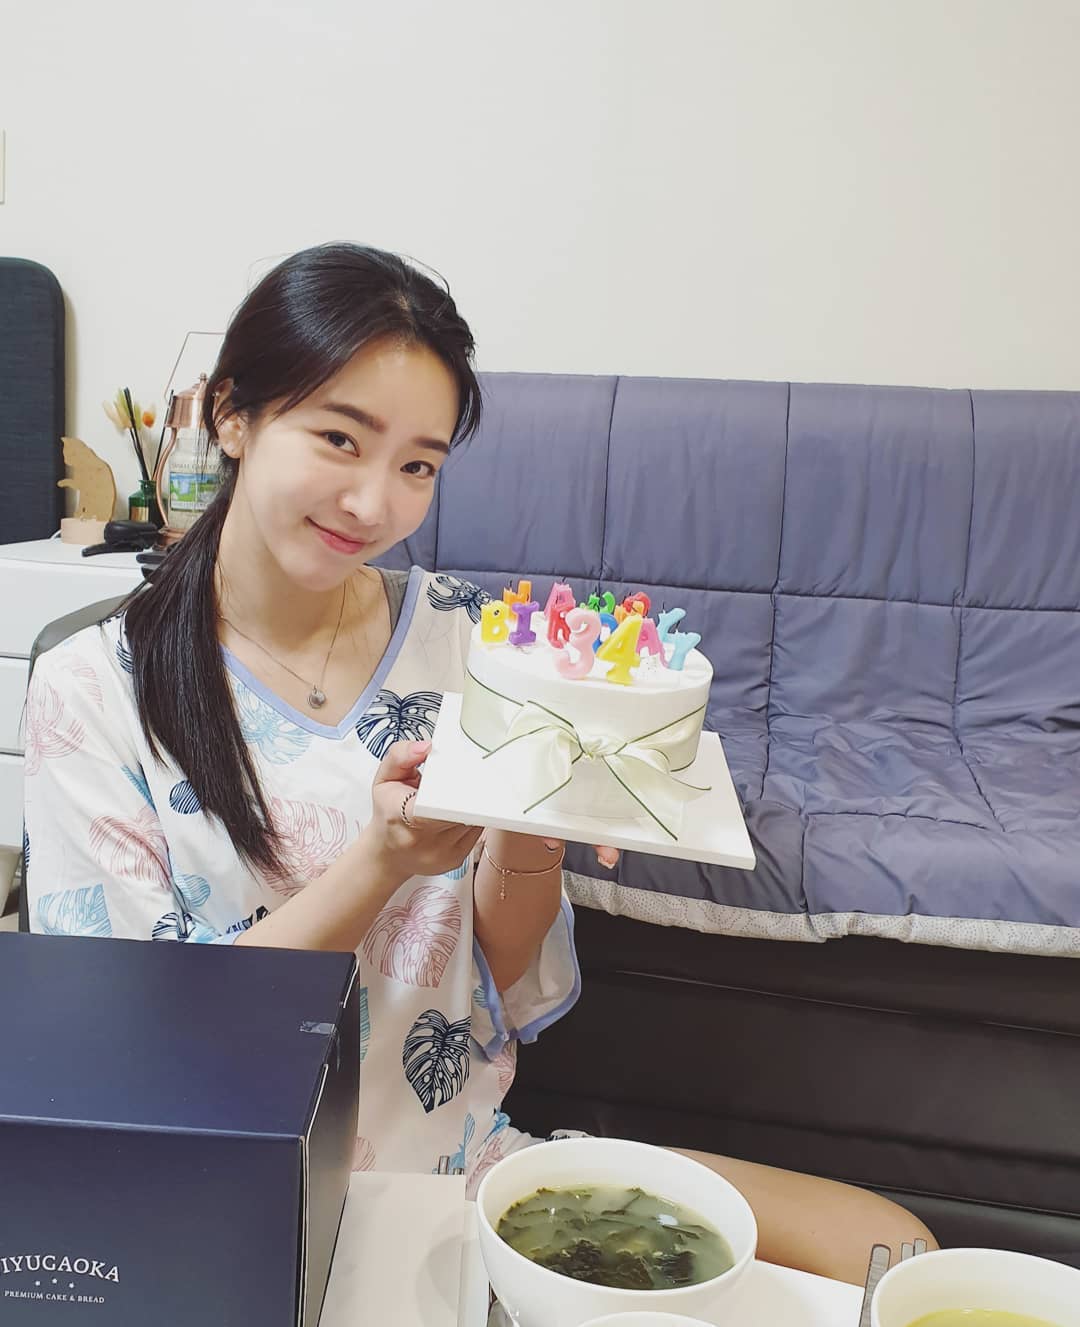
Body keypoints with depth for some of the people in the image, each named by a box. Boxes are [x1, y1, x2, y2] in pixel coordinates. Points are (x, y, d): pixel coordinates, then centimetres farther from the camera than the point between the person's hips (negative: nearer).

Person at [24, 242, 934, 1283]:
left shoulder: (462, 637, -2)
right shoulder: (93, 689, -10)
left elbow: (510, 982, 1)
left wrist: (531, 827, -21)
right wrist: (380, 861, -26)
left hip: (468, 1159, 3)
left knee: (883, 1244, -11)